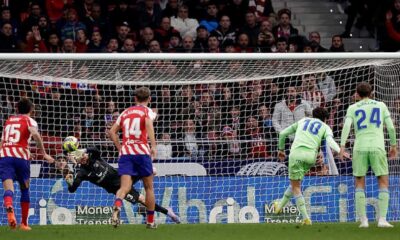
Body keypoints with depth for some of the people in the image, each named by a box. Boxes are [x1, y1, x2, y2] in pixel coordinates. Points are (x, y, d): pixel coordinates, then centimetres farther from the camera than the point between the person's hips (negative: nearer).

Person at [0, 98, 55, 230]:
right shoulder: (29, 121, 9)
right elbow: (35, 134, -12)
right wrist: (44, 154, -10)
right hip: (21, 156, -2)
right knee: (24, 189, 18)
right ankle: (24, 223, 23)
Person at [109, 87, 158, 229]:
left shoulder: (126, 112, 19)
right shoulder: (147, 111, 6)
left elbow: (112, 132, 15)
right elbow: (148, 123, -17)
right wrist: (153, 146, -22)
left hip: (125, 152, 3)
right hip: (141, 151, -3)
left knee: (125, 186, -9)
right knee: (149, 187, 13)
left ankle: (117, 206, -41)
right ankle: (150, 221, 19)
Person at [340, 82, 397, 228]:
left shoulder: (353, 108, 10)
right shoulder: (381, 105, 12)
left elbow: (347, 125, -7)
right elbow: (391, 127, 7)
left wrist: (342, 146, -15)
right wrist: (394, 146, 20)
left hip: (360, 148, 1)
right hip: (377, 147, -1)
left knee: (360, 184, 11)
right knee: (383, 183, 6)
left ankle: (363, 220, 1)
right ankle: (382, 219, -7)